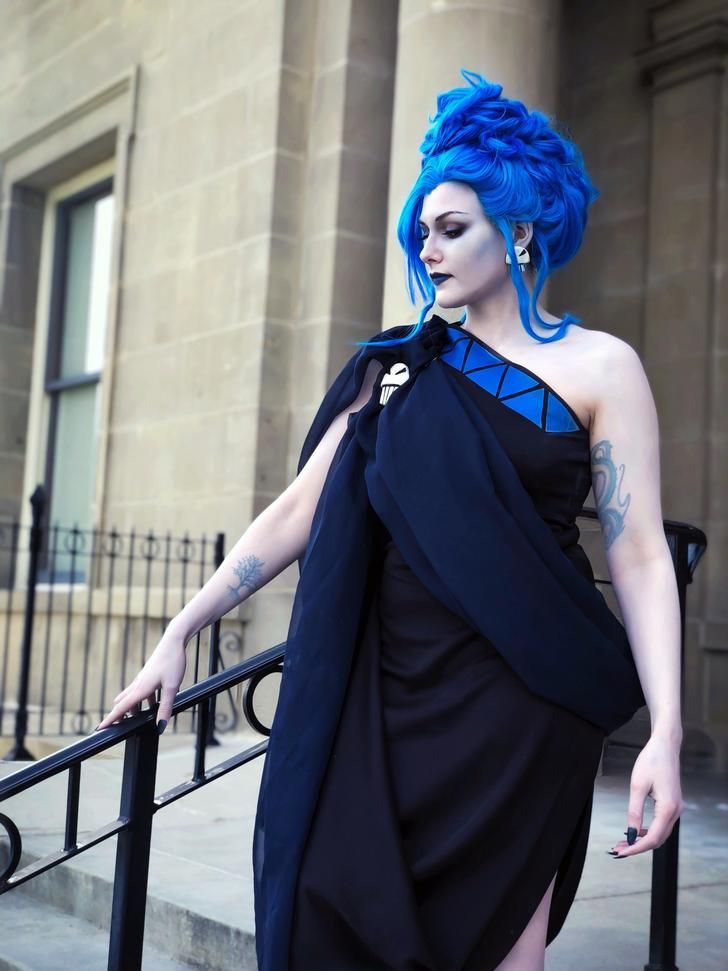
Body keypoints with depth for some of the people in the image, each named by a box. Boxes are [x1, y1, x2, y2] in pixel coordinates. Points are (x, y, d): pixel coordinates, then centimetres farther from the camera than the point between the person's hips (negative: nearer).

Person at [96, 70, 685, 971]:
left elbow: (640, 556, -6)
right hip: (385, 692, 4)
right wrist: (179, 633, 4)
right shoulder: (396, 366, 11)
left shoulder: (599, 368, 0)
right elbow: (298, 512, 8)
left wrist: (665, 735, -15)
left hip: (515, 701, -3)